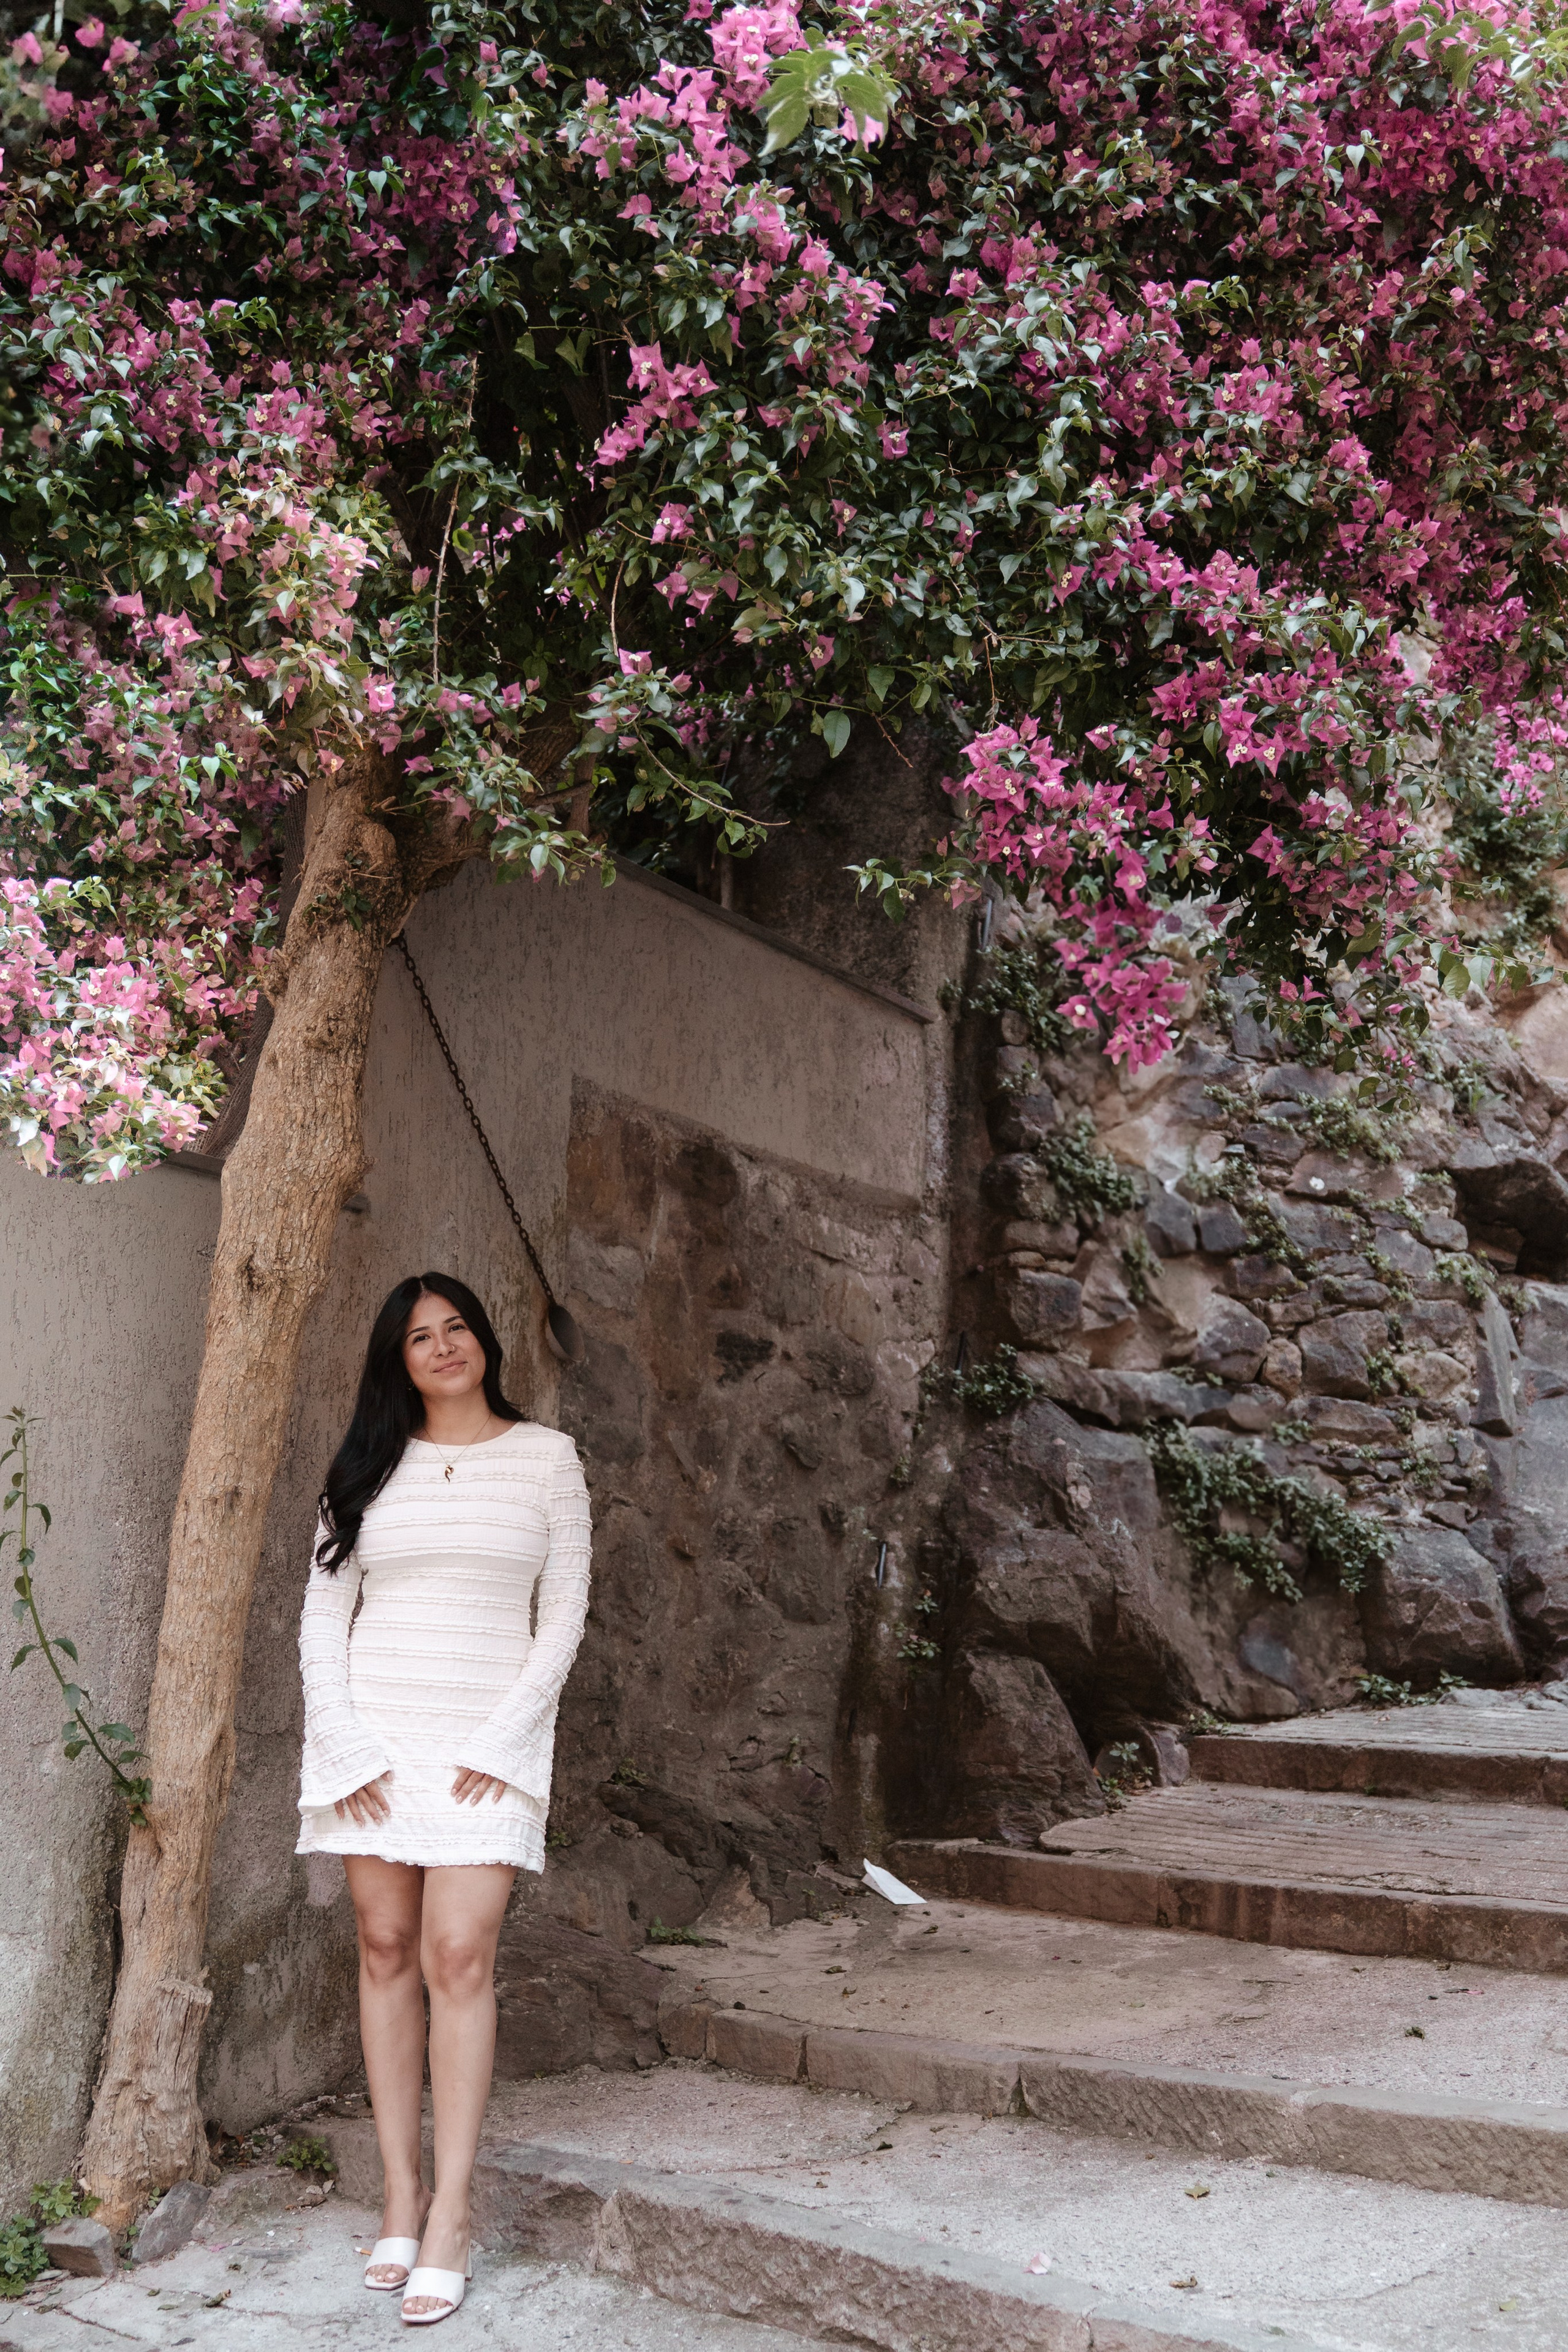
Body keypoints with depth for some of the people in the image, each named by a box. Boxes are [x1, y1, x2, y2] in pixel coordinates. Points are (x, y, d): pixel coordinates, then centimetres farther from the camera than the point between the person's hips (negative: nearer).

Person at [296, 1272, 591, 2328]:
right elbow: (323, 1611, 7)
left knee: (459, 1956, -10)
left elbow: (565, 1612, 1)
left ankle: (449, 2221, -7)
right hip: (372, 1733, 2)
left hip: (488, 1742, -2)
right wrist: (342, 1740, -5)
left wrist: (505, 1741, -8)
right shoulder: (369, 1468, 9)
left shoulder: (546, 1457, 3)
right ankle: (401, 2196, 11)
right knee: (387, 1948, 3)